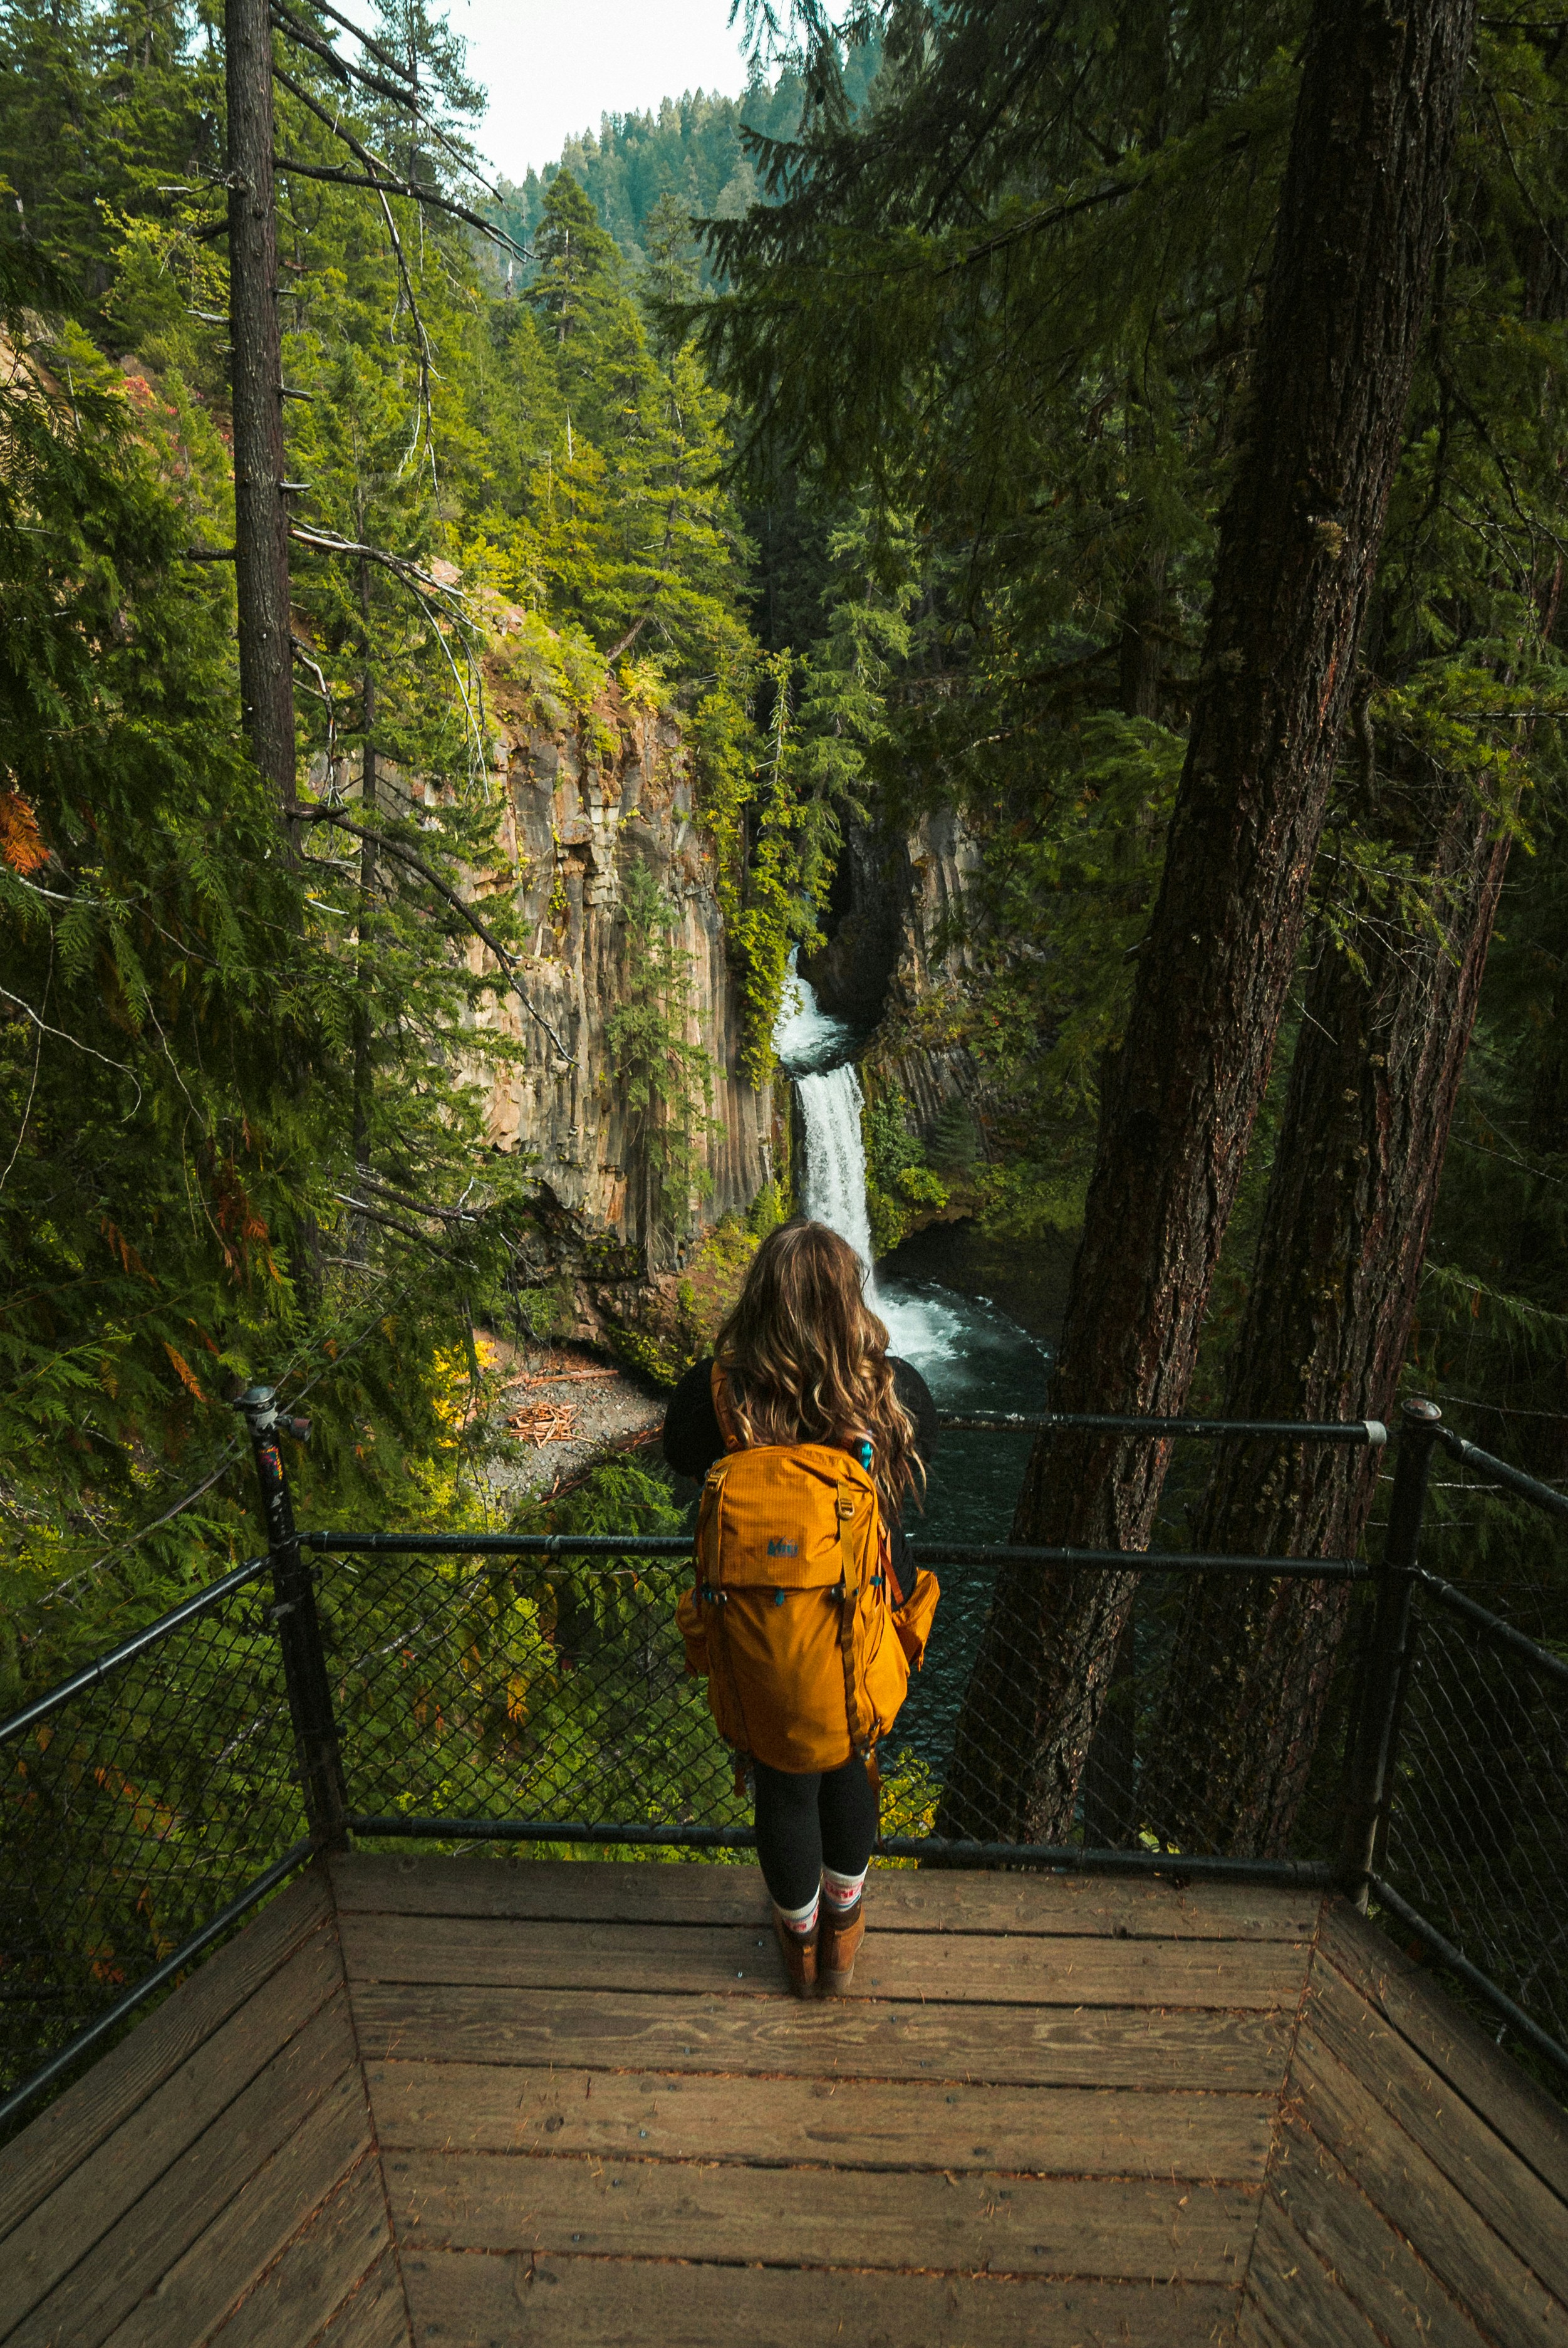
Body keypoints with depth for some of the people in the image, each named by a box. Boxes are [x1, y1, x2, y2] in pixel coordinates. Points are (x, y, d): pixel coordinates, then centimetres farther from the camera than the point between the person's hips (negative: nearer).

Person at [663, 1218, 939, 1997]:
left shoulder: (712, 1392, -21)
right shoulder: (895, 1391, -20)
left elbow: (679, 1459, 2)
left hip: (752, 1641, 0)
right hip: (857, 1634, 1)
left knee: (783, 1789, 23)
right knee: (848, 1769, 28)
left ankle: (801, 1945, 50)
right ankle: (843, 1933, 53)